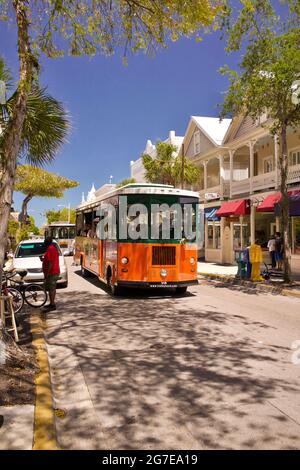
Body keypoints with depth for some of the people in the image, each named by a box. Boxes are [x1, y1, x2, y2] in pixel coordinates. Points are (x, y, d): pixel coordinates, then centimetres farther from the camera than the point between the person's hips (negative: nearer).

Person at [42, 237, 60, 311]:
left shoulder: (50, 249, -18)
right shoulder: (53, 248, 15)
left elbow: (51, 262, -24)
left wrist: (47, 273, -22)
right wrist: (44, 259, 14)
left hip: (51, 273, -11)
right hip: (54, 272, 11)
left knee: (51, 289, -7)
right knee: (52, 288, 15)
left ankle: (52, 305, -5)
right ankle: (52, 303, 22)